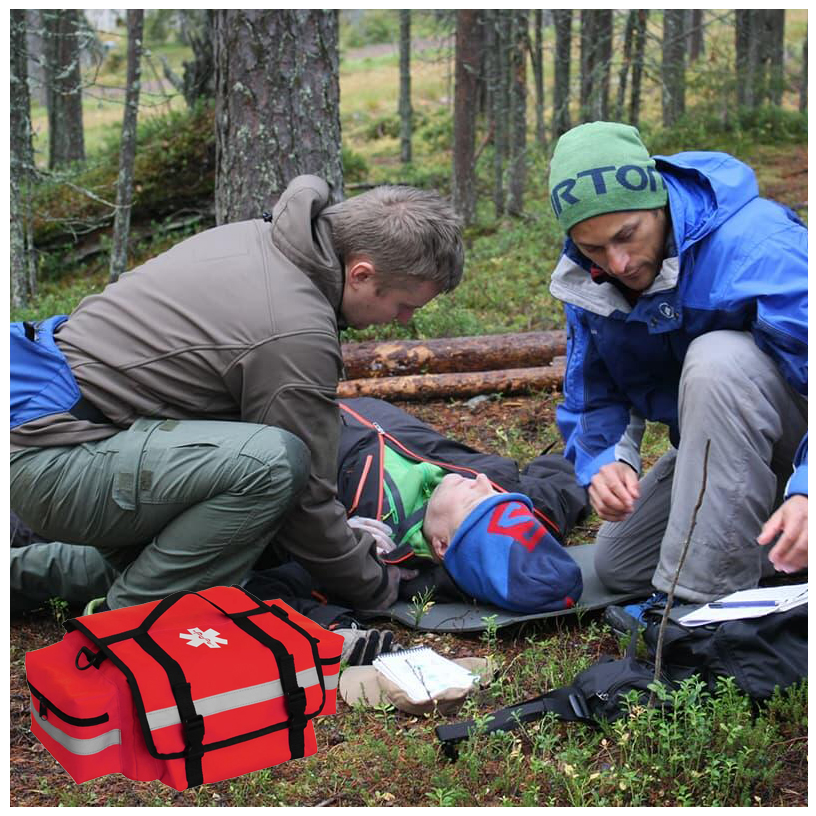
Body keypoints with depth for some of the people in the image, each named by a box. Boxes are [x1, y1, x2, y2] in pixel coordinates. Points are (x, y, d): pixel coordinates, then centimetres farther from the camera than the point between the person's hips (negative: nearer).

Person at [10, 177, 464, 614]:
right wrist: (378, 587, 5)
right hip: (51, 465, -10)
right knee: (271, 460, -27)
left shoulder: (258, 236, 7)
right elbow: (306, 503, -13)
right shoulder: (299, 336, -21)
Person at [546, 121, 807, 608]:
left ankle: (706, 598, -30)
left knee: (717, 357, -37)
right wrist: (604, 460, -23)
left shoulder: (757, 244, -30)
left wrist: (806, 491, -53)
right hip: (718, 446, 7)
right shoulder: (587, 278, -8)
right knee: (619, 565, 6)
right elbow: (594, 396, 0)